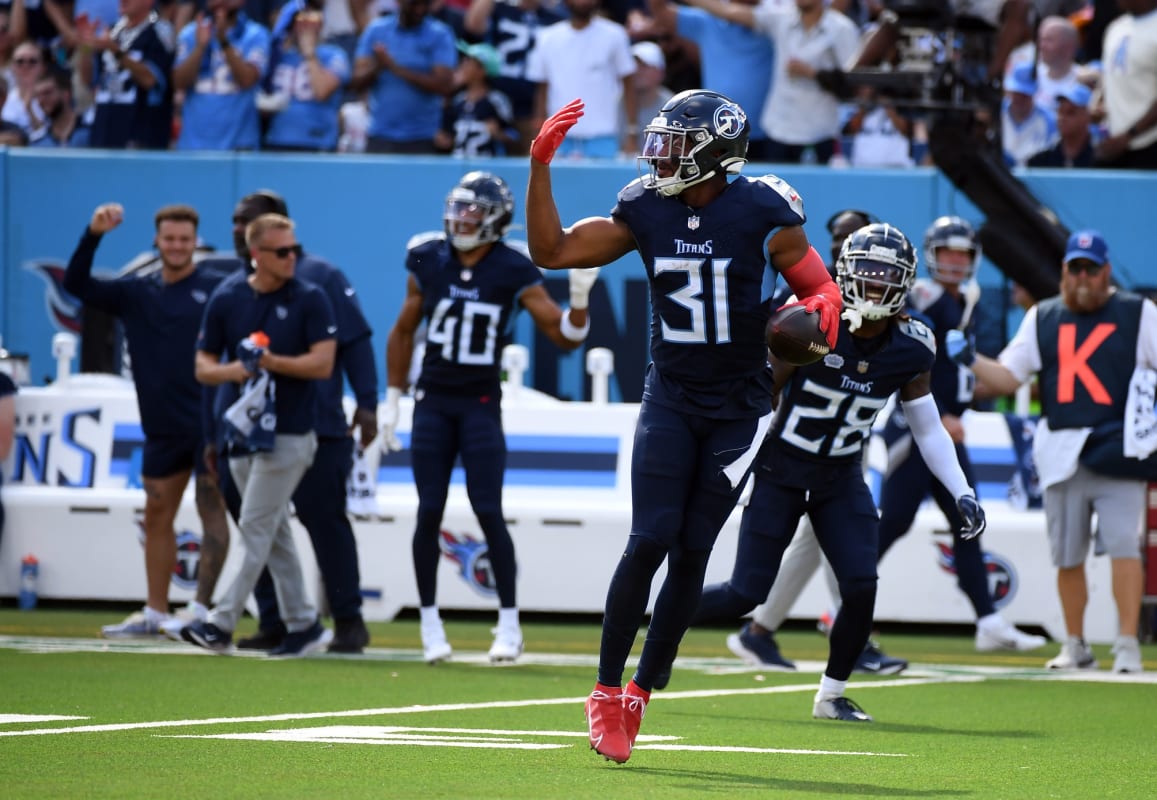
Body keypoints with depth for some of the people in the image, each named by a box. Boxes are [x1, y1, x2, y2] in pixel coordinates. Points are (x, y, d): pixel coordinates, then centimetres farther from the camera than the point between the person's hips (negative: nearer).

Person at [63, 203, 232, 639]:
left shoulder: (217, 289, -4)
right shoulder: (137, 293, 8)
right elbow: (77, 285, 3)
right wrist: (93, 235, -10)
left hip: (210, 421, -5)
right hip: (162, 427, 5)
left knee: (211, 509, -5)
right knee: (157, 516, 9)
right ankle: (154, 613, 16)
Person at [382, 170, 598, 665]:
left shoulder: (513, 273, -7)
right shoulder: (429, 262, 0)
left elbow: (565, 337, -6)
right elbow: (403, 332, 12)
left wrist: (579, 299, -26)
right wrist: (392, 401, 12)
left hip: (481, 405, -2)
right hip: (433, 401, 2)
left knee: (488, 512, -7)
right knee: (429, 512, 1)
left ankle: (509, 624, 1)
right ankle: (429, 625, 9)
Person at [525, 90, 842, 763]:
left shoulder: (763, 214, -10)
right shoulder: (646, 211, 0)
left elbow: (821, 286, -2)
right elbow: (552, 252, 3)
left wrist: (821, 305, -25)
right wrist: (541, 166, -4)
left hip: (739, 409, -2)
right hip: (671, 398, 2)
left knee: (692, 552, -1)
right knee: (650, 541, -12)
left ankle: (640, 695, 12)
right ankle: (606, 692, -3)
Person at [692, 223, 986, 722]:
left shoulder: (909, 350, -7)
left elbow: (928, 429, 4)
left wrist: (962, 493, -3)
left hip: (841, 480, 4)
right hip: (780, 471, -3)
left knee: (861, 587, -13)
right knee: (747, 592, -6)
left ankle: (832, 695, 6)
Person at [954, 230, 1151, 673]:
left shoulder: (1138, 313, 6)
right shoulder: (1042, 318, 14)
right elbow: (1006, 378, 11)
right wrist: (971, 360, -7)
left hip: (1120, 450, -3)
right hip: (1061, 453, 3)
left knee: (1124, 545, -13)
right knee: (1067, 554, 6)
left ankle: (1127, 645, -10)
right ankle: (1075, 645, 18)